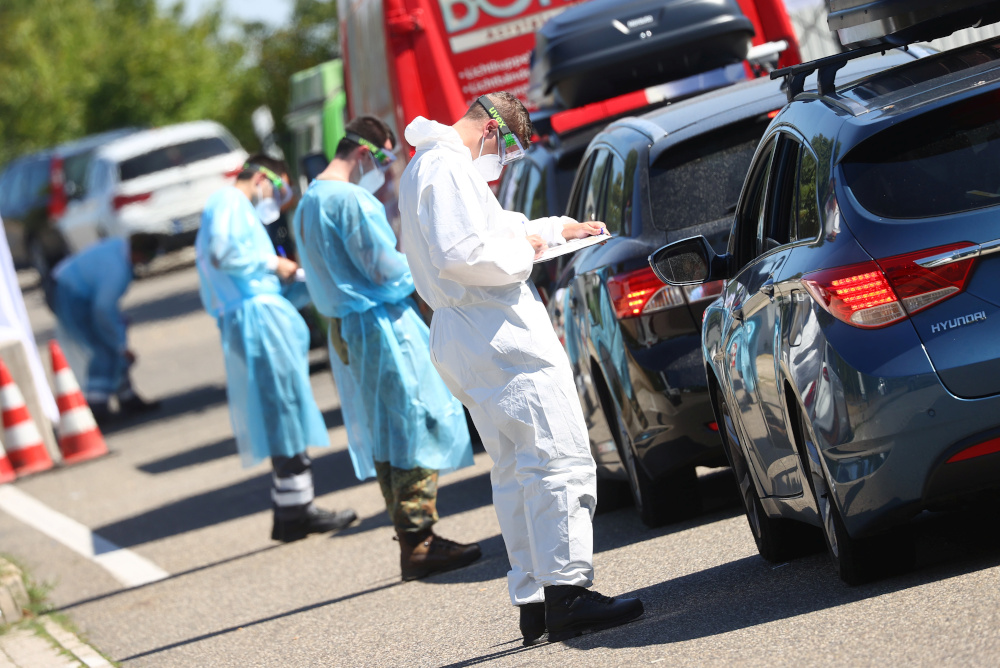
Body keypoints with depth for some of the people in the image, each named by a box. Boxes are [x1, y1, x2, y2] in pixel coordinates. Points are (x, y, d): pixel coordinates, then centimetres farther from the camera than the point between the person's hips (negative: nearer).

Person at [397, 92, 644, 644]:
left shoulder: (424, 169, 21)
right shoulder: (448, 168, -14)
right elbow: (460, 254, -26)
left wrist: (558, 228, 34)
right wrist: (524, 251, -11)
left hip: (465, 344, 11)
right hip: (502, 337, -11)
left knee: (516, 473, 11)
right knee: (560, 458, -11)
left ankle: (532, 603, 10)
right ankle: (565, 591, -15)